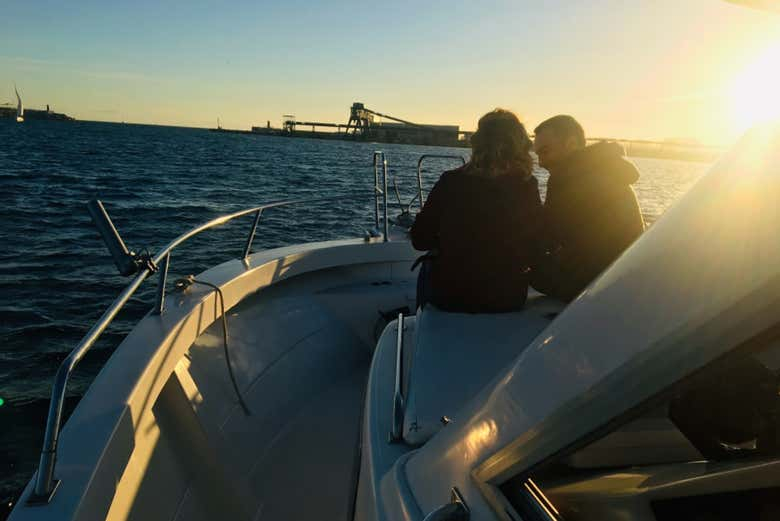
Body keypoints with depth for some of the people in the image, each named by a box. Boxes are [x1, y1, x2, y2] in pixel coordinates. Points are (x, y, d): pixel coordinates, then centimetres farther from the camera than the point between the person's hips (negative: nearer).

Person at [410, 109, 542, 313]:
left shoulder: (451, 181, -14)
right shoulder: (527, 187, -10)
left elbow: (420, 240, -7)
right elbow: (534, 250, -2)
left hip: (450, 296, -2)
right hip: (509, 298, 2)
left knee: (428, 264, 30)